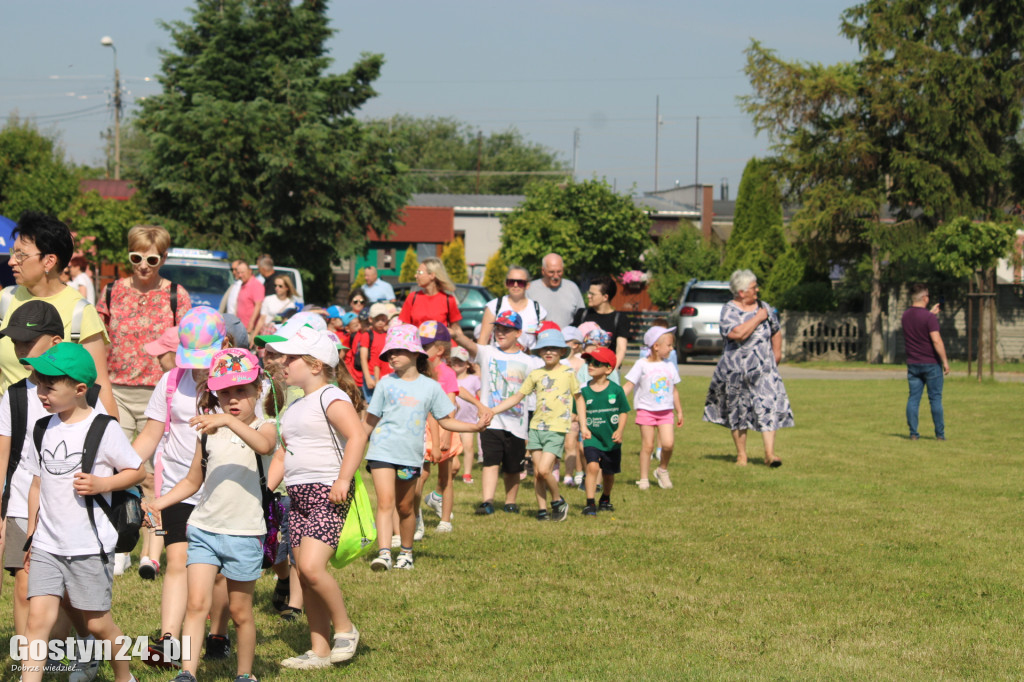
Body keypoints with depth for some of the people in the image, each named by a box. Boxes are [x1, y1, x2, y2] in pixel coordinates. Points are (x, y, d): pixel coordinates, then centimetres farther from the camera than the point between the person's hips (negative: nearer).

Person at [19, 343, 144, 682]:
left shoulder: (103, 428, -9)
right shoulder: (44, 429, 7)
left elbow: (137, 472, -1)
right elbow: (37, 484, 15)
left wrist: (102, 483, -18)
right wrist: (31, 536, 17)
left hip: (90, 546, -4)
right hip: (47, 545, 4)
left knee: (98, 624, 7)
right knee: (38, 618, -7)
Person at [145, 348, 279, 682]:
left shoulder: (263, 427, -4)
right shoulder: (208, 432, 9)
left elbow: (264, 445, -30)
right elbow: (193, 480, 19)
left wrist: (229, 421, -43)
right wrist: (161, 502, 4)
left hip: (245, 533, -3)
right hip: (204, 529, 3)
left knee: (240, 610, 9)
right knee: (197, 603, -10)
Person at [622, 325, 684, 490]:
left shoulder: (670, 366, 8)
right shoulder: (642, 365, -4)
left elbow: (674, 390, 17)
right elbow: (628, 385, -6)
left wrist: (679, 412, 20)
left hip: (665, 411, 3)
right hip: (646, 409, -3)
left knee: (668, 443, -12)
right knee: (647, 445, -2)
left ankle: (662, 470, 13)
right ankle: (643, 479, 9)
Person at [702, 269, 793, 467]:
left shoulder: (763, 307, 7)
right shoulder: (729, 310, -8)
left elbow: (776, 331, 21)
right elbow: (738, 333, -25)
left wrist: (776, 353, 13)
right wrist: (758, 318, -16)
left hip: (763, 368, 3)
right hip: (736, 369, -2)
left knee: (769, 405, -11)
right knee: (738, 411, 7)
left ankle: (769, 453, -12)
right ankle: (741, 454, 18)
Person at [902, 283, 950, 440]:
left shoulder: (905, 316, 6)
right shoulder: (929, 317, -16)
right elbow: (936, 340, -20)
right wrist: (945, 361, -14)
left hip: (913, 364, 5)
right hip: (931, 363, -5)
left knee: (913, 398, 5)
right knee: (935, 398, 2)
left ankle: (913, 433, 3)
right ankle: (940, 433, 5)